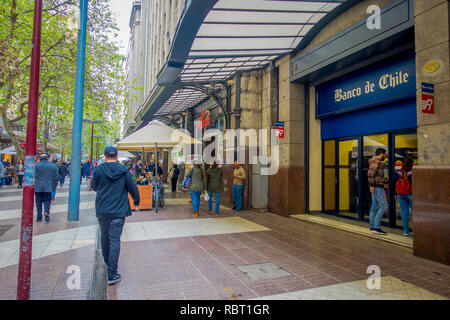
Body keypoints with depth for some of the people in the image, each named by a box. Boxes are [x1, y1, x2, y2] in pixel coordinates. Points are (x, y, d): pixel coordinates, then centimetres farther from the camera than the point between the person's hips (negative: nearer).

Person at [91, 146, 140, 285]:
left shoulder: (99, 170, -5)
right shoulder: (124, 171, -5)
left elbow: (93, 187, 9)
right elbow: (133, 188, 0)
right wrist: (137, 203, 15)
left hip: (102, 210, 2)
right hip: (118, 211, -1)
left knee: (104, 236, 20)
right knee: (115, 240, -2)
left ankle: (108, 263, 38)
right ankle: (112, 274, -5)